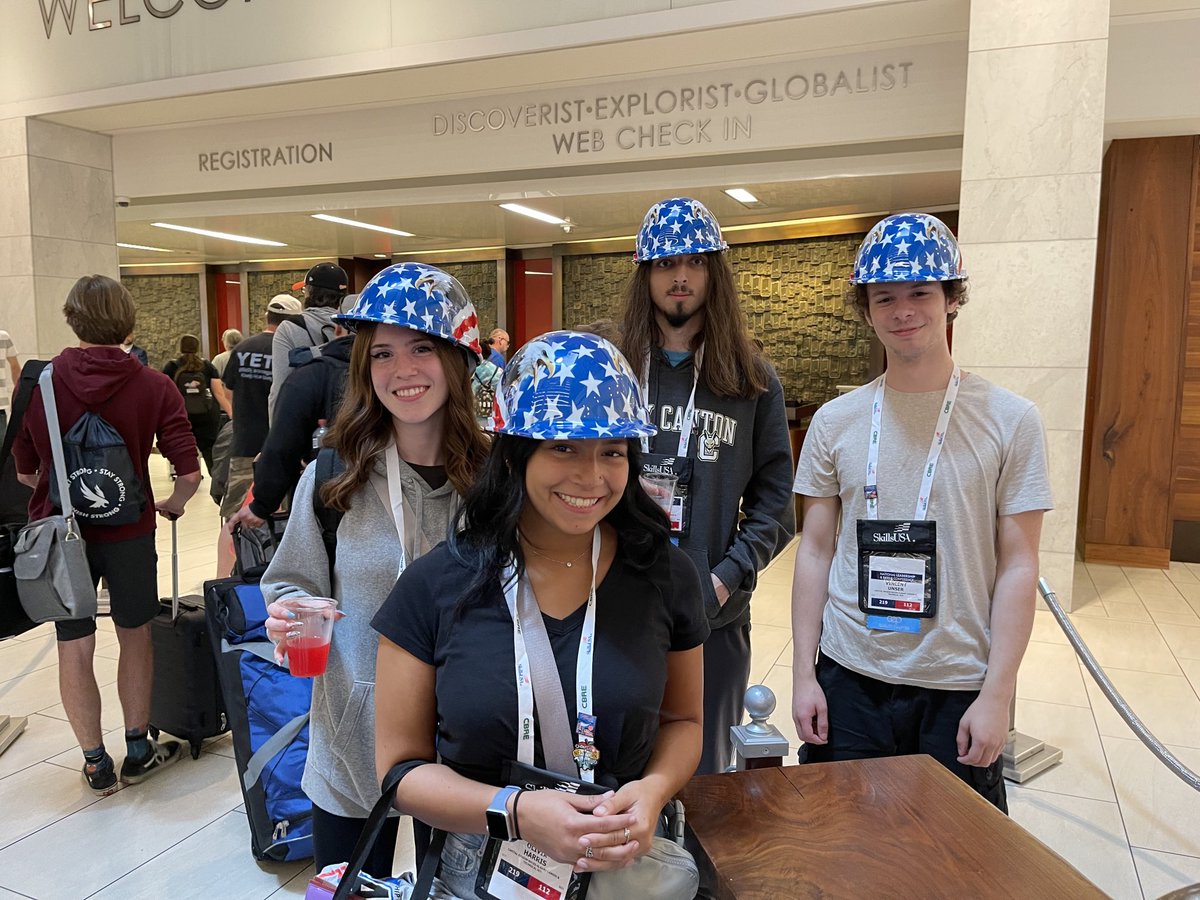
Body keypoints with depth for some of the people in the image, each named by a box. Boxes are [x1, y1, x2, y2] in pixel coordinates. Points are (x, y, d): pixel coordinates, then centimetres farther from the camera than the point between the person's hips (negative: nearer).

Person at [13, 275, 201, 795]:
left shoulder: (37, 383, -7)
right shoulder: (154, 386, -10)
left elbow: (24, 471, 2)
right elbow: (189, 473, -13)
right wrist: (173, 505, 8)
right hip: (129, 532, 0)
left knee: (74, 650, 12)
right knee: (135, 637, 17)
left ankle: (97, 764, 22)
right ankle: (138, 751, 28)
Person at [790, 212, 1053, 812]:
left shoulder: (1011, 421, -5)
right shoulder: (835, 421, 0)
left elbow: (1018, 566, -5)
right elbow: (816, 550, 3)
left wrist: (996, 695, -9)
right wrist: (803, 673, 0)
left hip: (959, 687, -1)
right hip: (849, 678, 2)